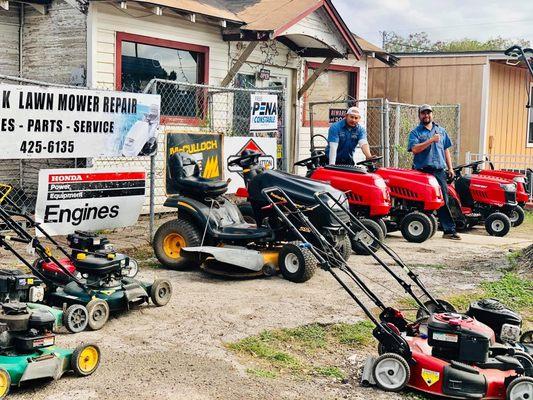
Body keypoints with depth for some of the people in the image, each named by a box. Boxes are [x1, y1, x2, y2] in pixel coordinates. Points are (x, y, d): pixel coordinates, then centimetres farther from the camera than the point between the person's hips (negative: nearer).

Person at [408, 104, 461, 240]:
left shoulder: (441, 131, 18)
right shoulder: (415, 132, 4)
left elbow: (446, 150, 20)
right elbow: (415, 149, -14)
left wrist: (450, 168, 14)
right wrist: (431, 140, -18)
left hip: (439, 170, 3)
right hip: (423, 171, -3)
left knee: (443, 200, 0)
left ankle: (449, 230, 0)